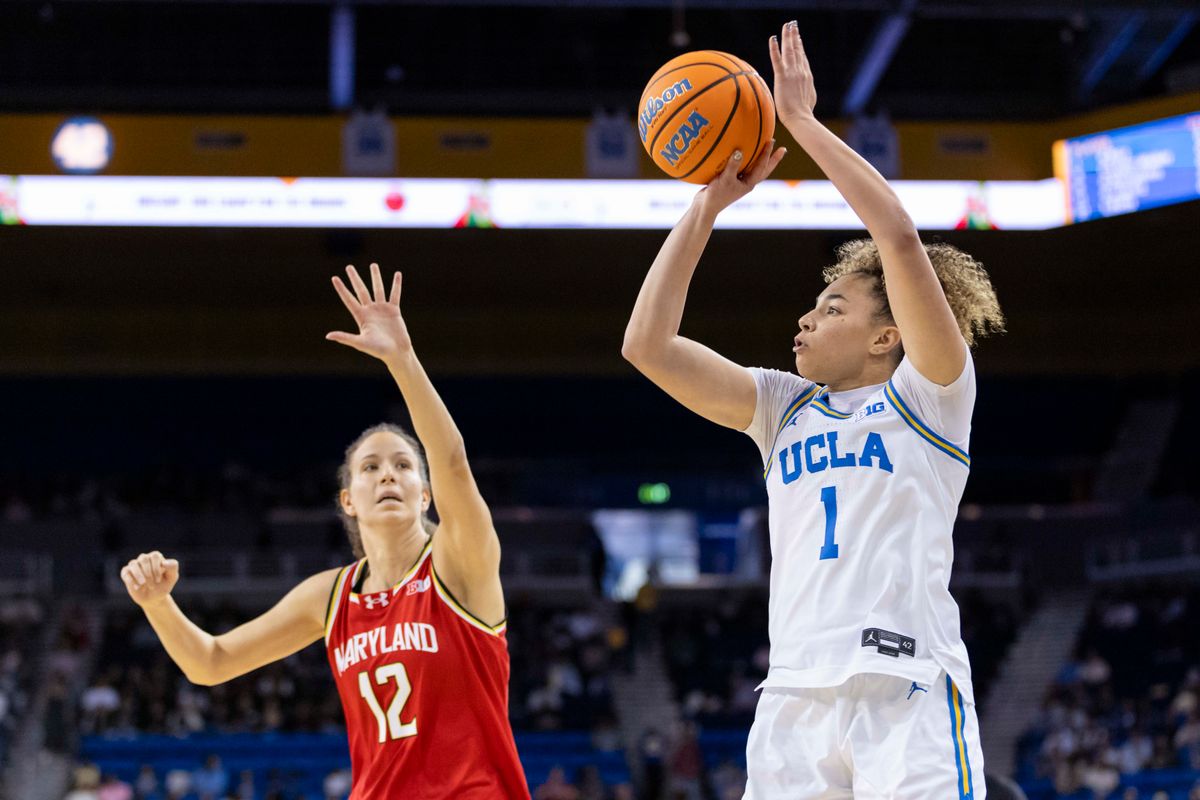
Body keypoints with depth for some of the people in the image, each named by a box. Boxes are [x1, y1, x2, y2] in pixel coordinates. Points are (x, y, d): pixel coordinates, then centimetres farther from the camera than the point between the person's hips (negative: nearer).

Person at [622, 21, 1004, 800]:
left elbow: (900, 238, -9)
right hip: (795, 697, 5)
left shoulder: (930, 394, 5)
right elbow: (648, 344, 12)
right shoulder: (785, 405, 20)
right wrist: (710, 203, 13)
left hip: (908, 691, -5)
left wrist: (801, 118, -3)